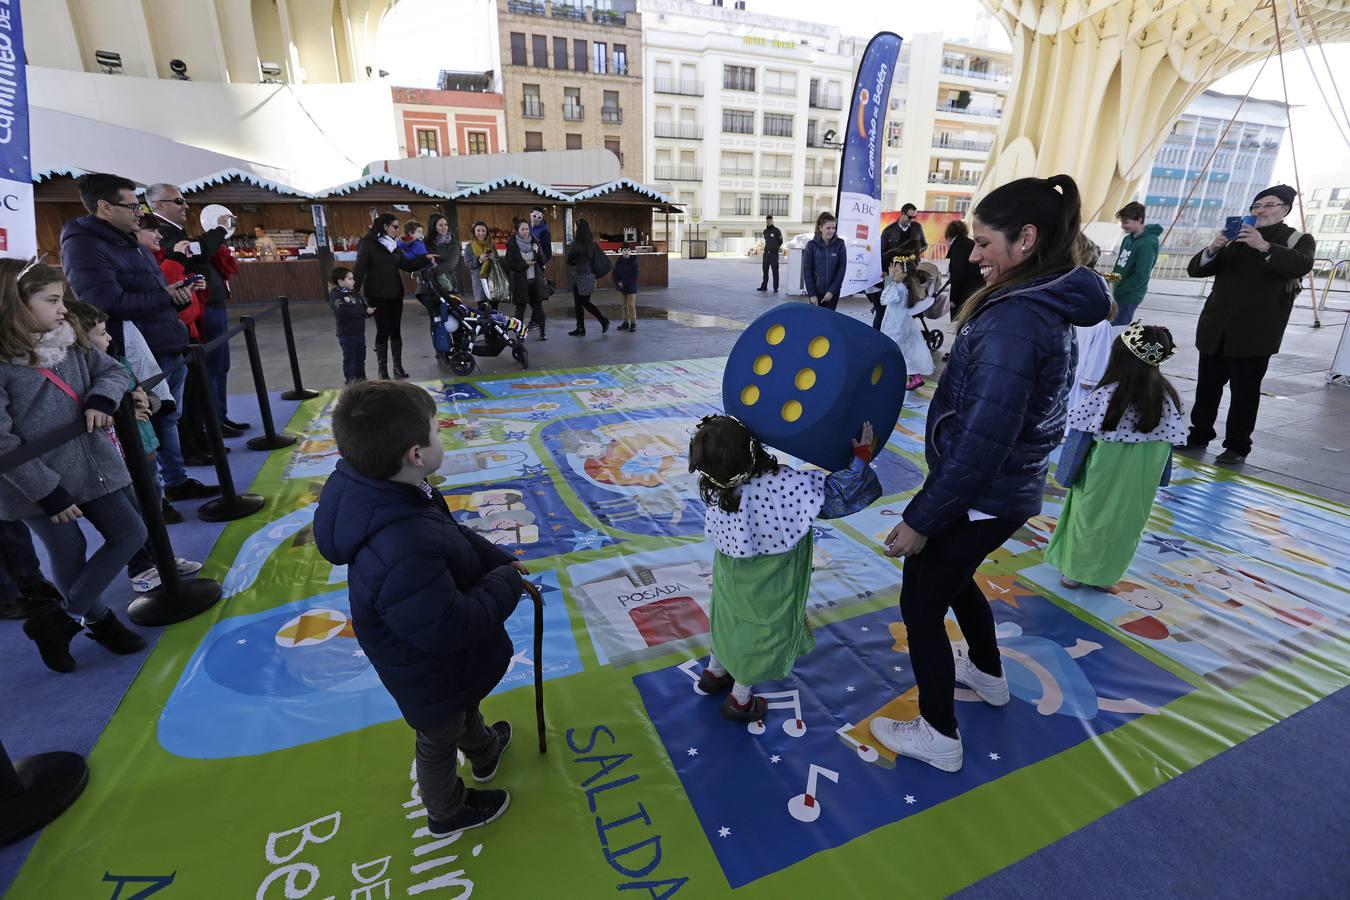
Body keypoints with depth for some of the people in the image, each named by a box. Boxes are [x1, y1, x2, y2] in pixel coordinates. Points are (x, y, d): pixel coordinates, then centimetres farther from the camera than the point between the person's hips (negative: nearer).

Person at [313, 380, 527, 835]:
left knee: (467, 704, 36)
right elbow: (450, 627, -36)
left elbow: (453, 534, -1)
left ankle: (484, 749, 67)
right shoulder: (407, 554, -48)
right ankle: (448, 811, 54)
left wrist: (497, 559, -6)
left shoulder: (374, 489, -18)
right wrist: (507, 583, -23)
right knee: (440, 739, 24)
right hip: (431, 674, -8)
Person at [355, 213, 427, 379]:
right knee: (383, 331, -3)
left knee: (396, 330, 7)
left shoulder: (394, 245, 13)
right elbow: (359, 269, -13)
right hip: (377, 295, -6)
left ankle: (398, 367, 14)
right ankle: (382, 370, 5)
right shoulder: (368, 244, -8)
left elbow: (407, 265, 10)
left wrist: (425, 259, -1)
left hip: (395, 293, 6)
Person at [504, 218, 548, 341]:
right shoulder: (512, 245, -2)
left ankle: (542, 332, 10)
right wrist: (526, 264, -13)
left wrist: (538, 252, -11)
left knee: (538, 306, 3)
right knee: (520, 307, 3)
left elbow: (543, 262, 7)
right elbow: (510, 264, -6)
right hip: (520, 281, -2)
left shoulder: (535, 242, 8)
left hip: (535, 280, 2)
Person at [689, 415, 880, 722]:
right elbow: (838, 495, -30)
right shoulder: (785, 484, -36)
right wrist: (861, 454, -19)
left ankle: (715, 672, 53)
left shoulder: (716, 488, -22)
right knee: (767, 632, 20)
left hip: (730, 575, 4)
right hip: (769, 588, -4)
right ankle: (740, 700, 39)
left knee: (730, 619, 29)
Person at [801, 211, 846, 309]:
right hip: (816, 291, -1)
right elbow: (807, 270, -4)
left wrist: (832, 291, -10)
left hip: (833, 292, 1)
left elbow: (842, 268, -3)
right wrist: (812, 294, -10)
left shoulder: (839, 244, -2)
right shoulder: (812, 245, -4)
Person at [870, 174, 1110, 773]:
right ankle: (988, 676, 53)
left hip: (978, 499, -9)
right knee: (953, 578, 30)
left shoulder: (1014, 319, -26)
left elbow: (980, 442, -29)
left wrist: (920, 519, -21)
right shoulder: (1050, 305, 5)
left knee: (921, 605, 9)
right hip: (1009, 491, 10)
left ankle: (939, 737, 27)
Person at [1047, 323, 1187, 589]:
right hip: (1140, 481, 3)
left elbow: (1080, 437, -15)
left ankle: (1074, 572, 28)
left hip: (1102, 477, -3)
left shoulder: (1105, 395, -21)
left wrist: (1067, 474, -4)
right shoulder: (1167, 397, -6)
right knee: (1125, 525, 19)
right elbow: (1168, 442, 1)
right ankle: (1105, 576, 32)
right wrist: (1157, 477, 14)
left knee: (1089, 518, 16)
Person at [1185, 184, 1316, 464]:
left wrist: (1264, 246, -28)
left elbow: (1302, 265, -17)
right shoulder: (1235, 238, 15)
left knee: (1244, 392, 0)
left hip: (1254, 334, -4)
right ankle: (1200, 435, 23)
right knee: (1207, 387, 10)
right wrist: (1212, 249, -12)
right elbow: (1195, 269, 8)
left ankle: (1237, 446, 8)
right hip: (1216, 330, 4)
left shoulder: (1297, 240, 4)